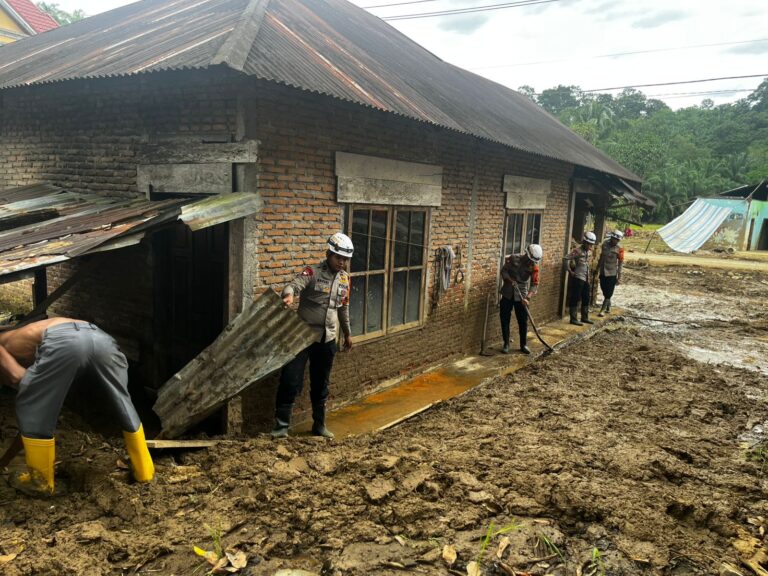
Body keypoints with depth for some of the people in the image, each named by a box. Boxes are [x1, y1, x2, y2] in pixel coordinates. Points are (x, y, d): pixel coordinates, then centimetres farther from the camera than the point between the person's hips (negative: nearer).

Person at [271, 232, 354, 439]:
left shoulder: (345, 279, 7)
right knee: (291, 380, -5)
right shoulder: (312, 272, -11)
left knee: (321, 384, 14)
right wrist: (288, 295, -52)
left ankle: (319, 424, 28)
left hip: (327, 339, 5)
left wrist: (347, 333, 25)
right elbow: (293, 285, -29)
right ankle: (281, 424, 7)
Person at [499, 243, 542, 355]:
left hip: (521, 296, 1)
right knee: (505, 319, 3)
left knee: (523, 321, 4)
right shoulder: (513, 258, -11)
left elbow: (535, 284, -10)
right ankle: (506, 344, 14)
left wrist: (528, 297, -23)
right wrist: (509, 279, -22)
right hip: (507, 294, 0)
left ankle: (524, 344, 19)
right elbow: (503, 270, -3)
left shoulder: (534, 266, -8)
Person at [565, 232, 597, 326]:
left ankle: (585, 317, 28)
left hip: (586, 278, 8)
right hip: (577, 278, -8)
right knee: (575, 299, -2)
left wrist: (588, 274, 18)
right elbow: (566, 259, -22)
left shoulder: (589, 252, 10)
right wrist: (570, 271, -18)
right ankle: (573, 319, 5)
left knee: (586, 298, 15)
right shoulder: (577, 250, -15)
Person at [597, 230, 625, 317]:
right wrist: (598, 269, 18)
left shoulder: (619, 249, -11)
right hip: (602, 273, 5)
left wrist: (619, 277, -11)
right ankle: (608, 309, 29)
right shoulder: (605, 244, 1)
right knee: (605, 292, 14)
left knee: (608, 293, -3)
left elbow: (621, 263, -8)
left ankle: (602, 310, -3)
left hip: (612, 274, -5)